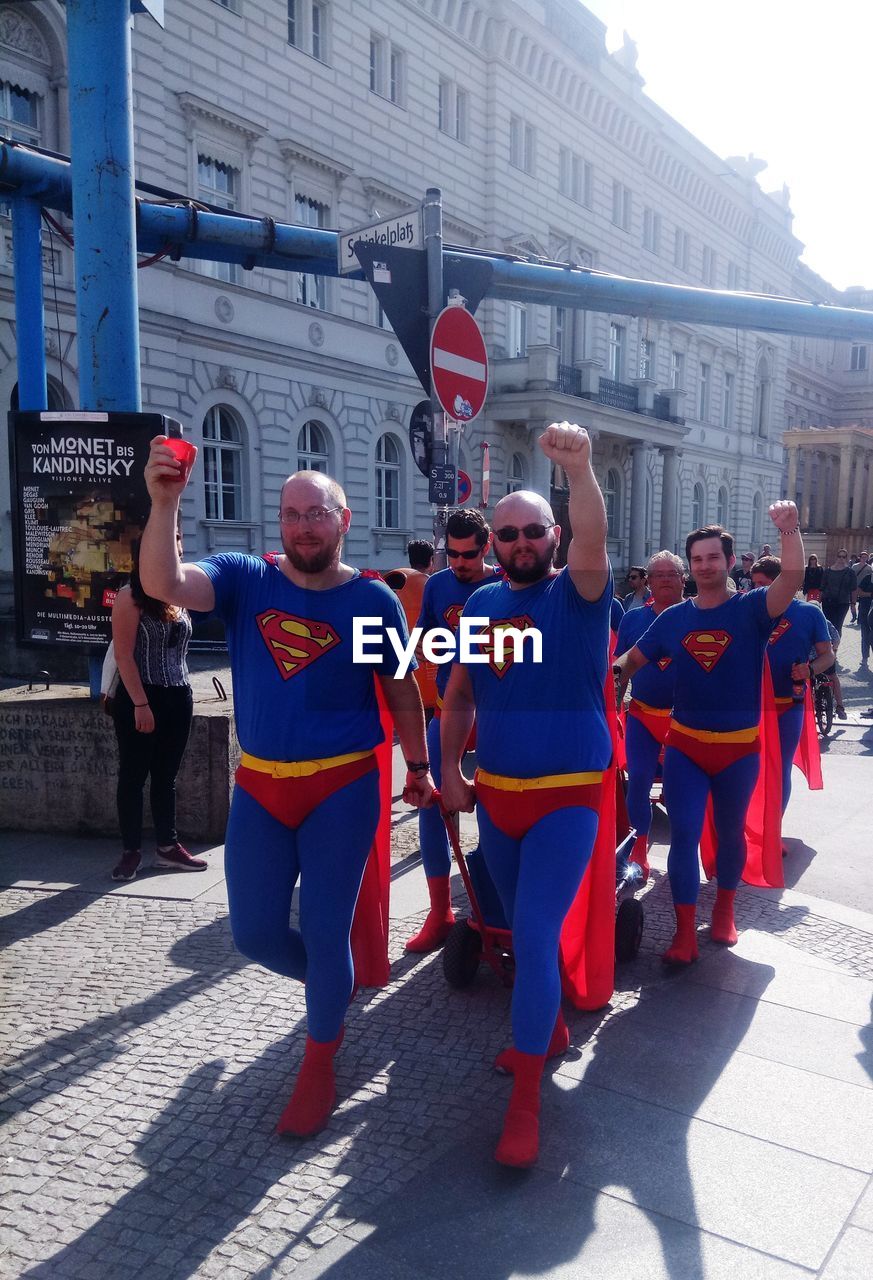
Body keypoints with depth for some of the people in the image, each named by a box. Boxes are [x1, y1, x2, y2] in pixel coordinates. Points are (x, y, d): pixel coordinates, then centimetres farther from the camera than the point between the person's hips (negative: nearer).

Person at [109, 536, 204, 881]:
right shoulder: (131, 596, -9)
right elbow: (123, 654, -14)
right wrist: (140, 704, -18)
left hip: (178, 698, 6)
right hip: (140, 698, -6)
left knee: (166, 776, 13)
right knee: (133, 775, 4)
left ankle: (168, 847, 21)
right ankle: (131, 851, 13)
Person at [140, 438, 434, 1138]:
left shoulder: (374, 599, -6)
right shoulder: (245, 578, -4)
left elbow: (402, 692, 5)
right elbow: (163, 584, -23)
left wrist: (418, 769, 10)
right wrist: (165, 503, -36)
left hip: (343, 788, -2)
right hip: (259, 786, 3)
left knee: (324, 932, 5)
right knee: (256, 934, 10)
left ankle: (319, 1067, 31)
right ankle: (333, 989, 44)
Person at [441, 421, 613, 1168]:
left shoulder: (579, 595, -9)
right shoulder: (481, 605, 5)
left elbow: (593, 539, -31)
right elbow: (460, 694, 13)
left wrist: (581, 471, -48)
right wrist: (449, 769, 4)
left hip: (567, 798, -5)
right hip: (494, 795, 6)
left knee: (535, 935, -11)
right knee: (522, 930, 19)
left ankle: (526, 1099, 3)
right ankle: (551, 1028, 44)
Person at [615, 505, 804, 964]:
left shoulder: (751, 609, -6)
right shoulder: (673, 617, 1)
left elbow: (792, 579, -24)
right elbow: (633, 658, 8)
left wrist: (789, 530, -38)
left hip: (739, 746, -1)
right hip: (685, 744, 1)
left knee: (729, 832, 16)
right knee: (683, 834, -4)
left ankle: (724, 913, 38)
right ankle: (684, 933, 4)